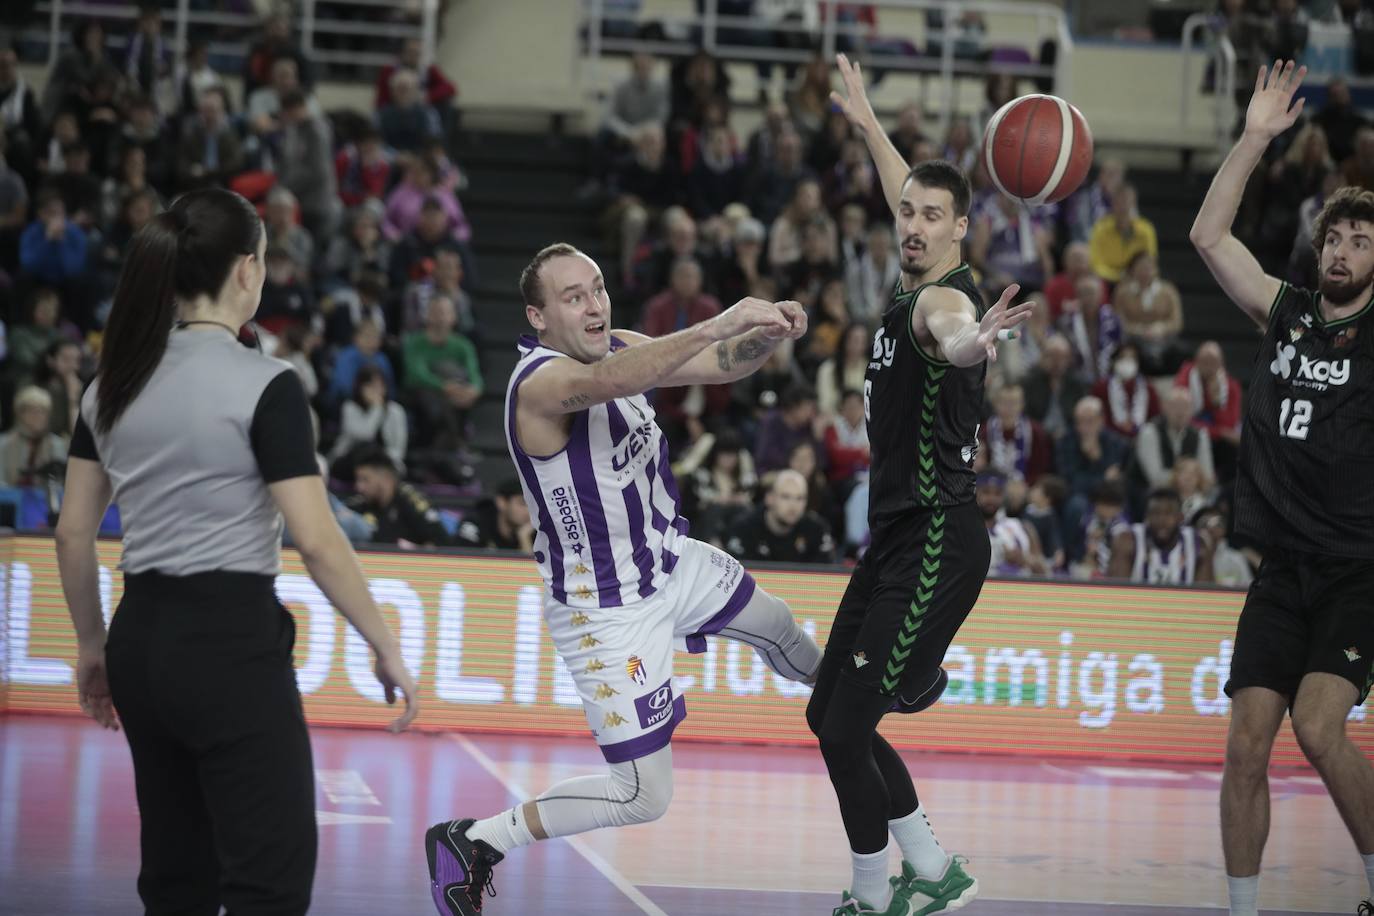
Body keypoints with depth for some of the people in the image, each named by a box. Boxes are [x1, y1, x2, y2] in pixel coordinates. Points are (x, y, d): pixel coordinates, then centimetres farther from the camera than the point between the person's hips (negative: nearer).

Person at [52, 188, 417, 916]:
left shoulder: (114, 382, 7)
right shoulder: (263, 386, -13)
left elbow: (73, 533, 10)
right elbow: (316, 540, -16)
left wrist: (92, 646, 21)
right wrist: (386, 649, -6)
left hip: (142, 642, 7)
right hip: (231, 645, -7)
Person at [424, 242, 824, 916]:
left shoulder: (618, 347, -5)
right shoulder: (540, 382, -30)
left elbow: (723, 366, -2)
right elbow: (603, 383, -52)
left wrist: (767, 335, -25)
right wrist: (715, 325, -61)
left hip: (670, 558, 9)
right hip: (607, 609, -9)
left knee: (775, 625, 33)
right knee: (645, 798, -7)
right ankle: (471, 843, 3)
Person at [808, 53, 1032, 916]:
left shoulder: (944, 297, -16)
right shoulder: (917, 284, 11)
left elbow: (948, 333, -43)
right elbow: (906, 195, 34)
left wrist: (969, 344, -67)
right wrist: (867, 122, 47)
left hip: (938, 545, -10)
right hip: (895, 537, 10)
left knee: (845, 730, -12)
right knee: (829, 716, 14)